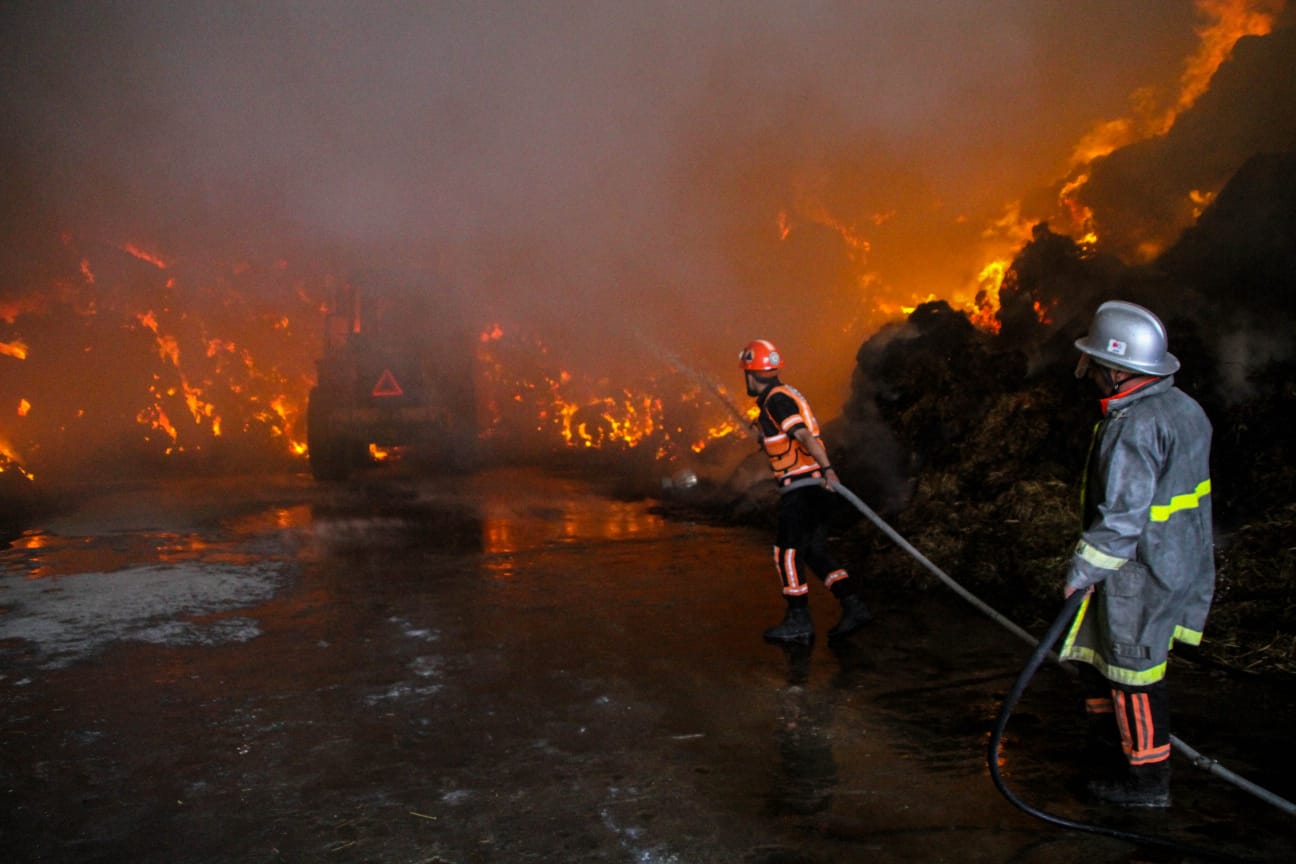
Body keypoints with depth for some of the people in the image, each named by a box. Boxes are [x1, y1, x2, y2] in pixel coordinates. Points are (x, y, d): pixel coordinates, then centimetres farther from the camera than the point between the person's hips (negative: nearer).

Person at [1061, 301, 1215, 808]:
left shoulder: (1134, 427, -25)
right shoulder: (1182, 406, 6)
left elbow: (1122, 515, -26)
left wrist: (1083, 570, -18)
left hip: (1142, 572, -10)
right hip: (1180, 559, 10)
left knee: (1135, 670, 4)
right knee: (1095, 643, 23)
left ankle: (1147, 779, 18)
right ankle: (1109, 736, 38)